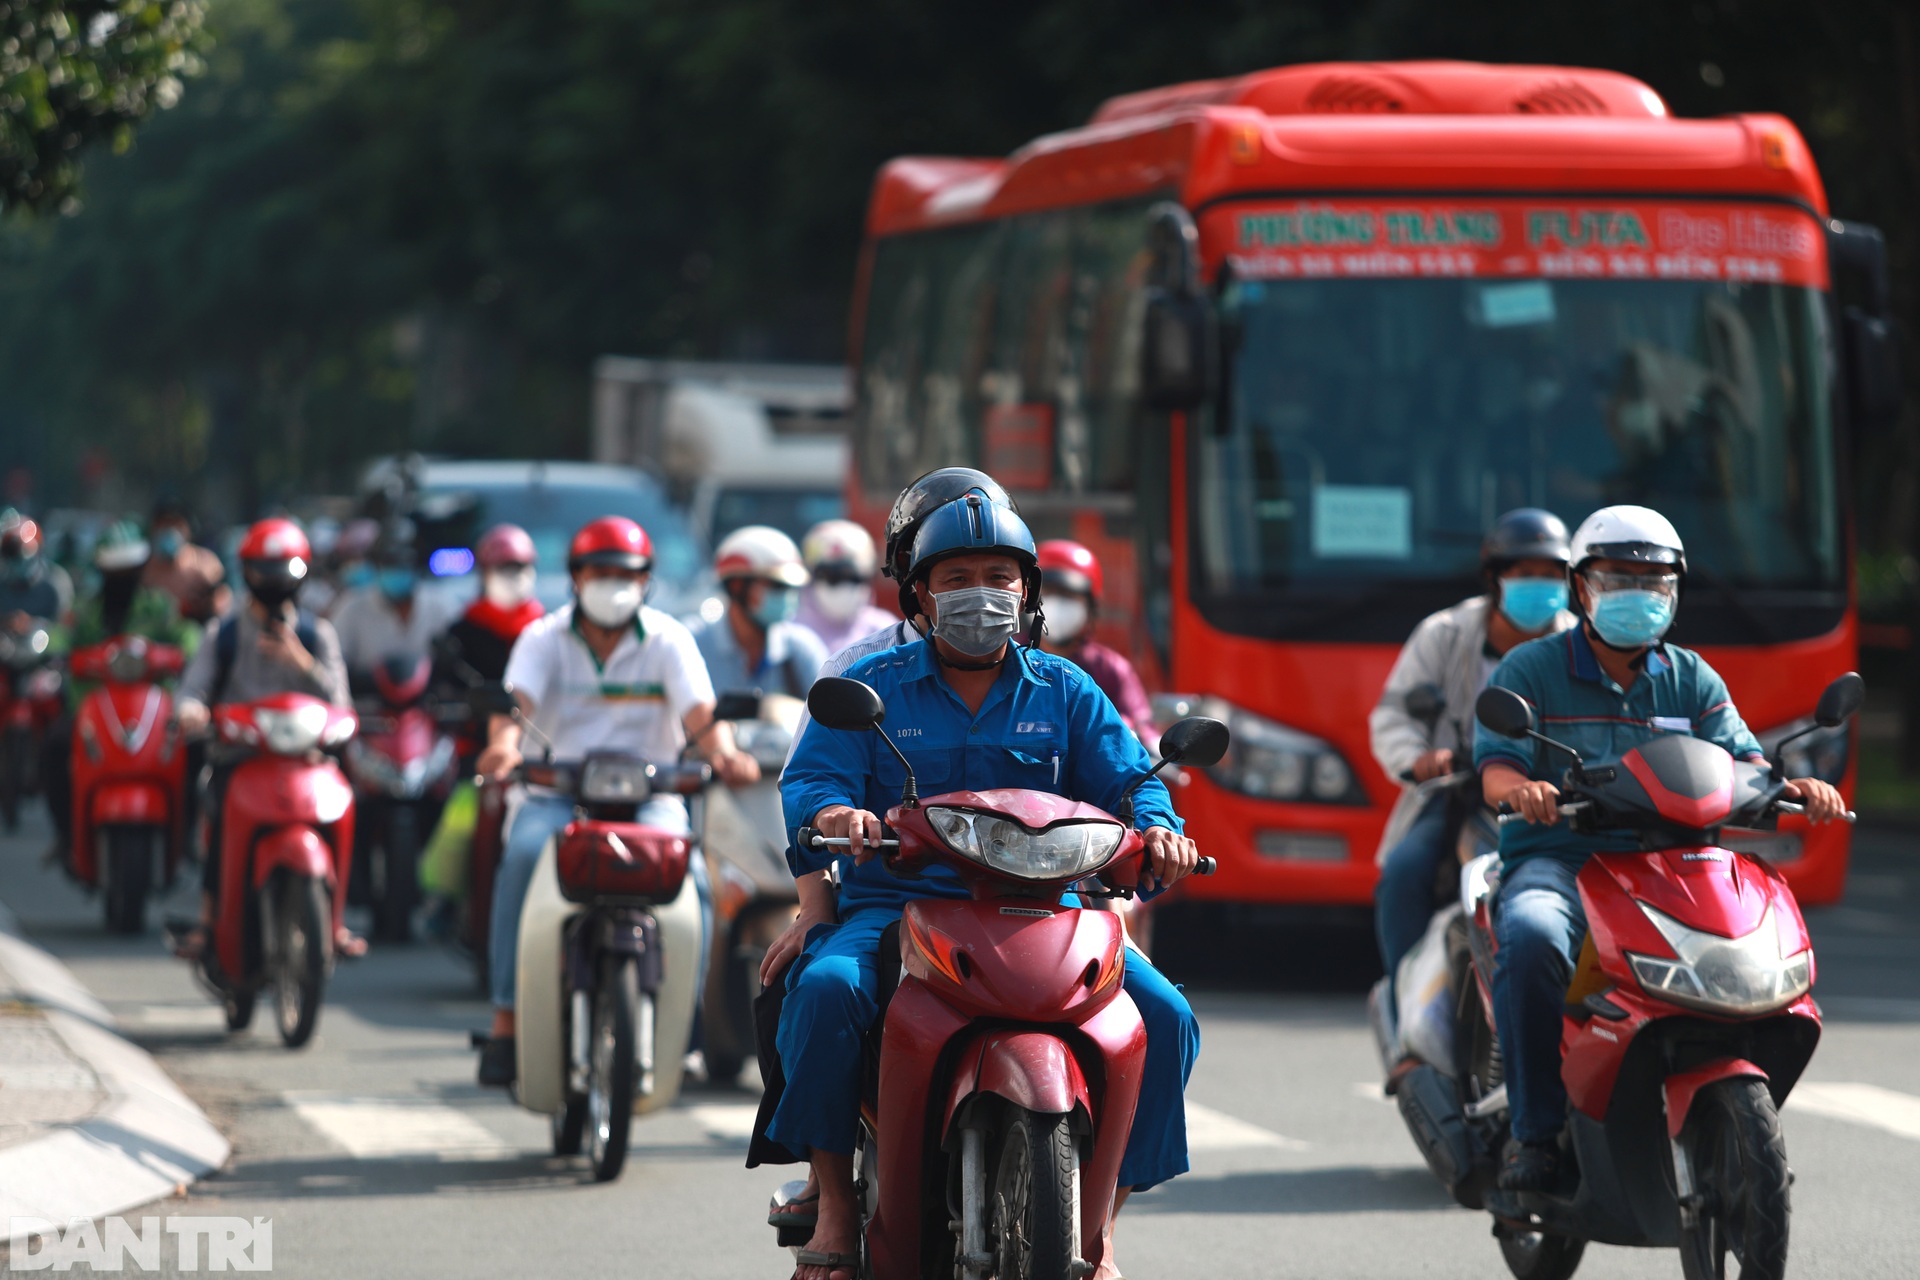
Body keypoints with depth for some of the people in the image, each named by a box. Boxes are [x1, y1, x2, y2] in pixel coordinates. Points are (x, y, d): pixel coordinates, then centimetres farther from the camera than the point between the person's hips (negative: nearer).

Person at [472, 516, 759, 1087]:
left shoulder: (669, 640, 5)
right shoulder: (544, 638, 6)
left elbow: (699, 711, -10)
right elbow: (517, 697, -13)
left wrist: (722, 752, -34)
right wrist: (503, 743, -37)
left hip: (650, 794, 0)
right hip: (559, 792, 0)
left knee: (686, 869, -30)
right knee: (524, 855, -32)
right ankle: (507, 1018, -29)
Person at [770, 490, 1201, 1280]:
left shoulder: (1064, 692, 15)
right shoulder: (871, 687, 10)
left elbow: (1127, 779, 7)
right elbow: (808, 778, -2)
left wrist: (1156, 828, -18)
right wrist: (833, 812, -27)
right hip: (896, 906, -2)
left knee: (1161, 1016, -20)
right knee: (828, 988, -35)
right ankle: (833, 1201, -21)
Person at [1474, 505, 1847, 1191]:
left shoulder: (1691, 679, 16)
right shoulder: (1529, 669, 5)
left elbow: (1738, 759, 5)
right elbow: (1496, 765, -8)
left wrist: (1794, 786, -18)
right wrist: (1521, 788, -33)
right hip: (1555, 860, -3)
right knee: (1533, 937, -37)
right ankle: (1534, 1130, -30)